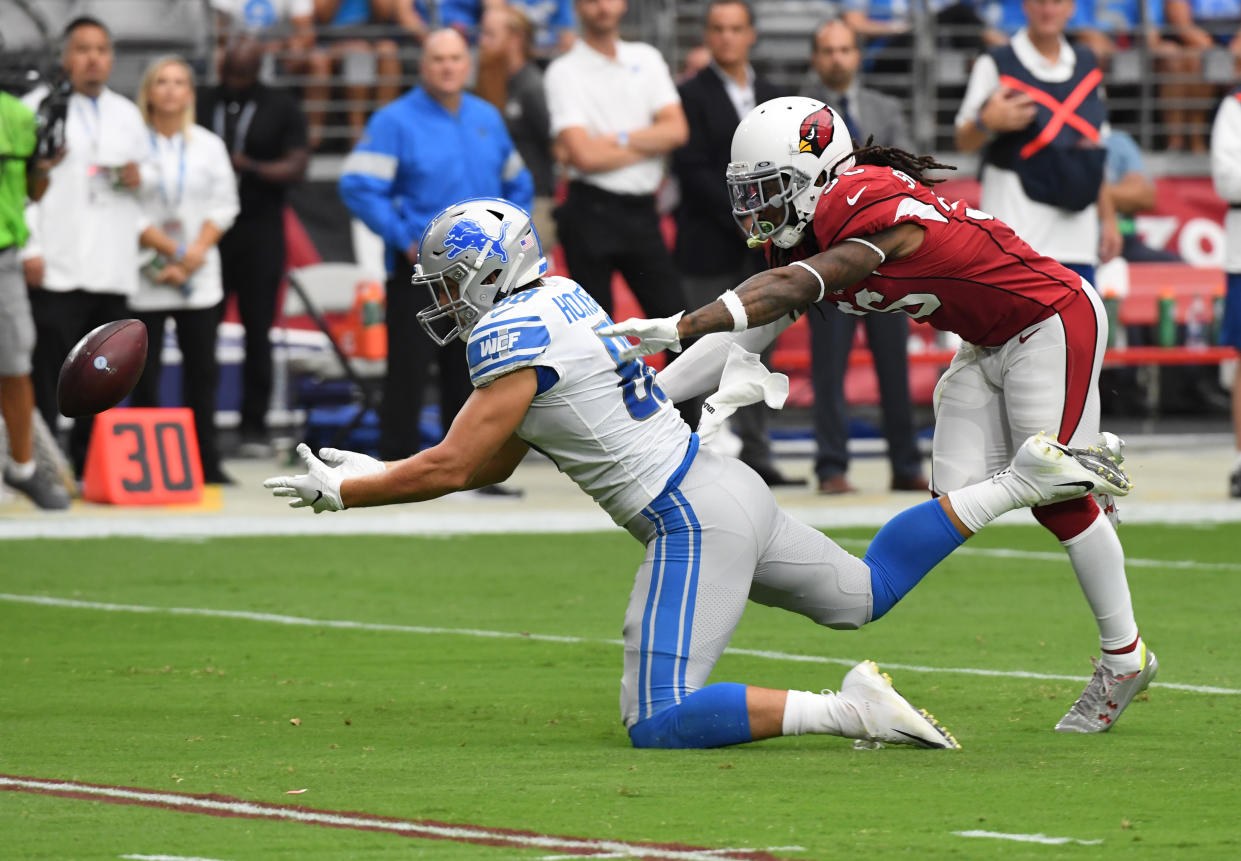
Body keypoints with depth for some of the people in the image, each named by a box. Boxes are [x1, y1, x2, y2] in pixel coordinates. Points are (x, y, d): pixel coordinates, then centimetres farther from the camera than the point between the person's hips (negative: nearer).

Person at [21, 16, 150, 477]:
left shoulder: (127, 115, 20)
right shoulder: (39, 107, 3)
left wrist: (138, 180, 2)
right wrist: (29, 249, -13)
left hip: (111, 267, 5)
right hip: (56, 267, -5)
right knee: (44, 373, -9)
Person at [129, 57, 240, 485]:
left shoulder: (209, 145, 11)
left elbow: (224, 205, 5)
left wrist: (194, 254, -9)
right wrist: (170, 250, -14)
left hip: (200, 276, 3)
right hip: (145, 280, -3)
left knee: (203, 369, 2)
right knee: (145, 371, -3)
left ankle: (206, 462, 7)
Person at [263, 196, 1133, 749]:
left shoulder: (514, 339, -14)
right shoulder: (557, 304, 14)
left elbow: (451, 467, -13)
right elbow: (491, 464, 21)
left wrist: (343, 493, -1)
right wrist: (371, 472, 17)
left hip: (694, 522, -10)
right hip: (729, 488, 10)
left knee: (657, 723, -14)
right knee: (864, 594, 30)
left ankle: (848, 709, -23)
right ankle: (1023, 480, 23)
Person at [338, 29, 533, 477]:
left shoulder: (487, 119, 12)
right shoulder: (395, 121, -6)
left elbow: (518, 184, 22)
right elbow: (358, 187, -13)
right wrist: (405, 238, -16)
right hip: (419, 269, -5)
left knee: (469, 371, 9)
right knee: (408, 369, -8)